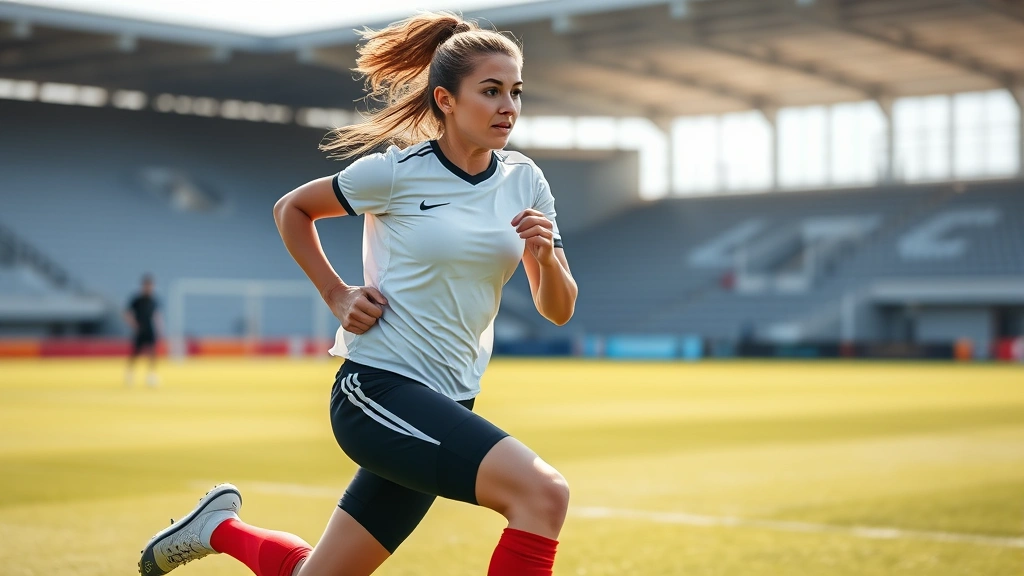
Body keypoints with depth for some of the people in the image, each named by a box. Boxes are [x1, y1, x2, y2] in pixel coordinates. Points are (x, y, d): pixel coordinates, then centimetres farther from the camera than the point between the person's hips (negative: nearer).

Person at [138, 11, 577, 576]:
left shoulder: (524, 181, 5)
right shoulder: (397, 172, -8)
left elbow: (558, 310, 7)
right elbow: (291, 208, 9)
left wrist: (546, 255, -13)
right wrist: (336, 294, 0)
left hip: (445, 404, 6)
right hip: (377, 388, -6)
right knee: (542, 491, -26)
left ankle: (221, 526, 39)